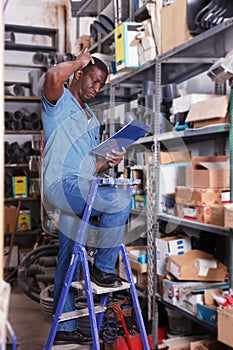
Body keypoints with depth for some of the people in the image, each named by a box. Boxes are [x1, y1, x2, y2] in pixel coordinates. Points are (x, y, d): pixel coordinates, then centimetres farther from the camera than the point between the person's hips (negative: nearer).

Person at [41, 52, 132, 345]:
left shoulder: (92, 119, 26)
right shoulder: (59, 101, 2)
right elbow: (53, 76, -25)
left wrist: (108, 163, 4)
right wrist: (78, 61, -6)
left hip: (80, 188, 8)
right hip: (61, 182, -8)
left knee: (68, 263, 10)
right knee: (120, 200, -24)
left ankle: (64, 329, 19)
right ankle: (103, 267, -7)